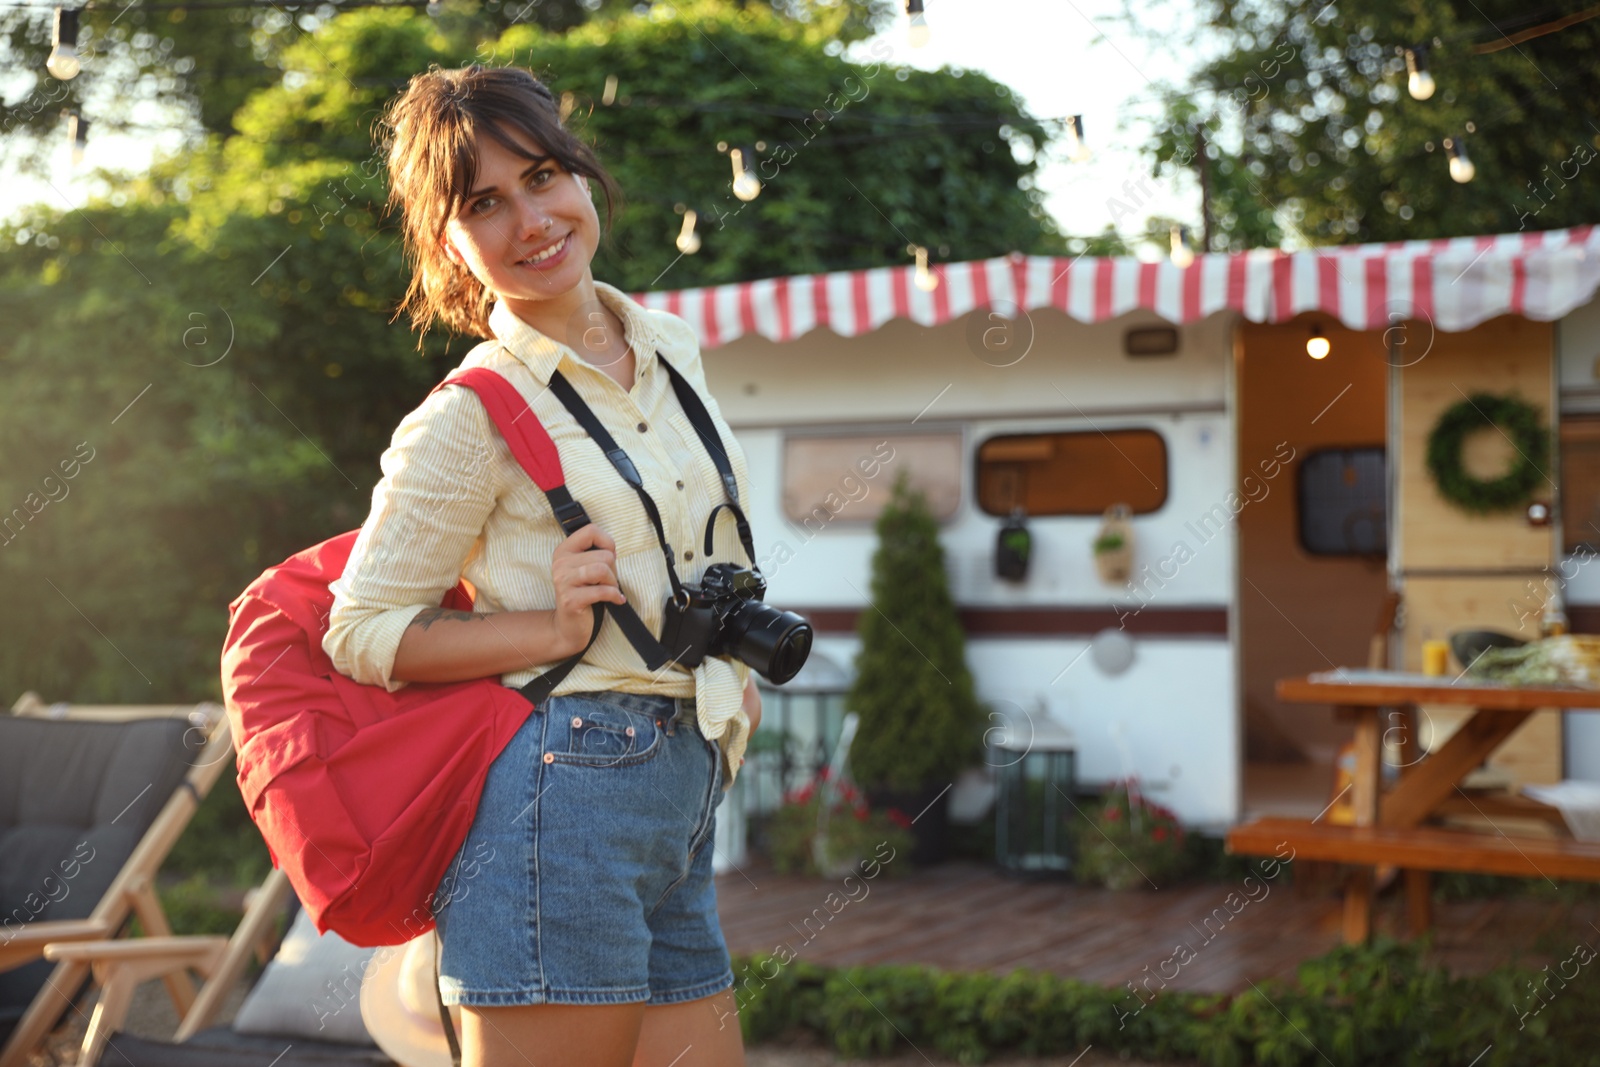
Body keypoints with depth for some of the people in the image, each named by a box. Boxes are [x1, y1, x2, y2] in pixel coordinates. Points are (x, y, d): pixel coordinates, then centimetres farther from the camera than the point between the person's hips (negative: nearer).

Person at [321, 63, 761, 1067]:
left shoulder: (670, 347, 12)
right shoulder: (471, 418, -9)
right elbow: (359, 635, -6)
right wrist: (555, 629, -16)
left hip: (681, 808, 7)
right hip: (564, 792, -7)